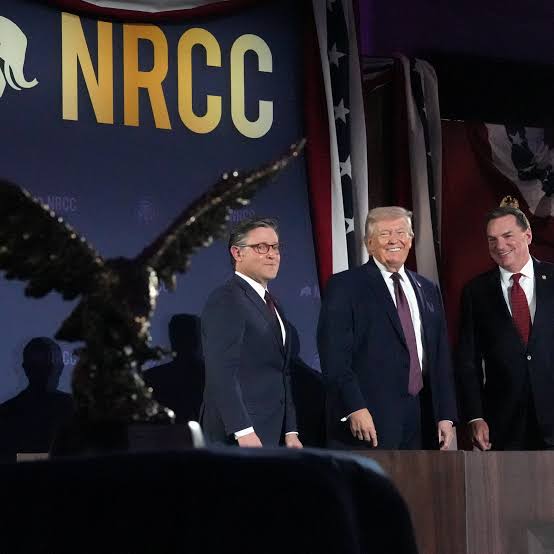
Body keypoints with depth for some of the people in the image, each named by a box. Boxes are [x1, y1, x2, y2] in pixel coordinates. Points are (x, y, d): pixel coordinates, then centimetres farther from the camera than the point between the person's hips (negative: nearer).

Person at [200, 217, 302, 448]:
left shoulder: (270, 304, 21)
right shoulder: (226, 300, -10)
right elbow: (221, 370, -19)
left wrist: (290, 431, 16)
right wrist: (243, 431, -25)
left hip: (270, 433, 9)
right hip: (240, 435, -9)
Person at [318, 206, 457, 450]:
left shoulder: (427, 290, 19)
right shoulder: (345, 286, -1)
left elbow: (440, 357, 18)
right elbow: (335, 355, -9)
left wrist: (446, 415, 10)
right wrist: (355, 408, -19)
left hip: (421, 419, 6)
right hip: (368, 422, -6)